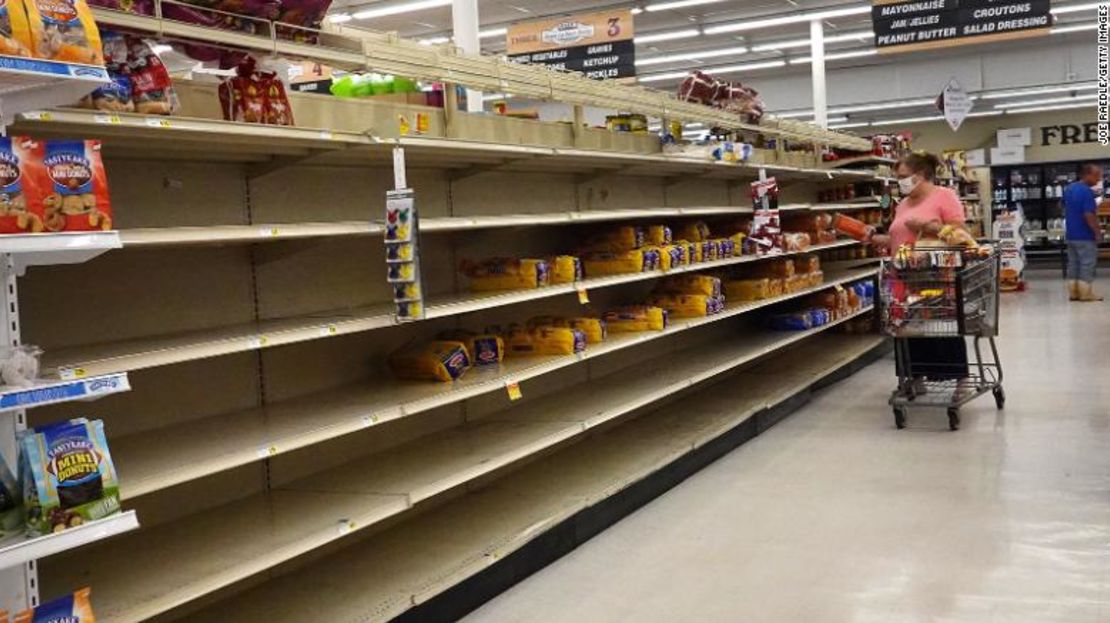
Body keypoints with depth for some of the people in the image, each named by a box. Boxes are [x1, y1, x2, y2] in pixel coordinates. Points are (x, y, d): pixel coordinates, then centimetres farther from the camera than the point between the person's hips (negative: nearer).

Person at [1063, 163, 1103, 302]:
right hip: (1085, 235, -8)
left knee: (1073, 263, 11)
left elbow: (1064, 208, 19)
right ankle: (1086, 293, 0)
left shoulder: (1069, 189, 9)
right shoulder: (1087, 192, -19)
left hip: (1071, 234, 8)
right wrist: (1098, 232, -15)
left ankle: (1073, 292, 12)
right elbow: (1089, 215, -23)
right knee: (1087, 264, -1)